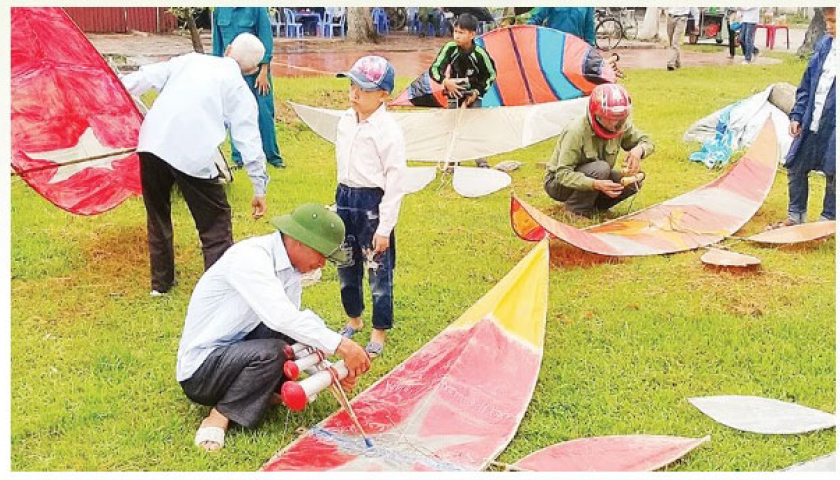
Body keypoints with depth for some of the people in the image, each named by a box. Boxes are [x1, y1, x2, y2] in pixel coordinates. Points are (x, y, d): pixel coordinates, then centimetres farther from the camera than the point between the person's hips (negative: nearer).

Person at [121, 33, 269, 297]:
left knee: (158, 215, 23)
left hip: (151, 143, 4)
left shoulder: (191, 60, 19)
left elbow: (147, 76, 14)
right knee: (215, 224, 7)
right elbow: (249, 140, 4)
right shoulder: (239, 89, 8)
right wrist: (260, 188, 8)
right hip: (193, 156, -4)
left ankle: (161, 281, 35)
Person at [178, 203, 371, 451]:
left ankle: (268, 391, 5)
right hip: (199, 371, -8)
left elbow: (292, 320, 4)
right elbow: (280, 317, -37)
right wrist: (341, 345, -38)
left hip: (234, 348, 8)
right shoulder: (251, 257, -25)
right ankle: (218, 419, -13)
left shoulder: (290, 271, 2)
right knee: (272, 352, -32)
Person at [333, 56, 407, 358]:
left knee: (378, 270, 4)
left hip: (373, 203, -7)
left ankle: (379, 332, 20)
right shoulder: (346, 120, 5)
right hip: (345, 198, 7)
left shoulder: (388, 131, -16)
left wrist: (385, 227, -16)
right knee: (346, 266, 18)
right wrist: (342, 197, 19)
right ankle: (354, 319, 40)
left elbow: (395, 181, -16)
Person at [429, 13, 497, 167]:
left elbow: (491, 75, -7)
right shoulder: (450, 48, -18)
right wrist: (445, 81, -31)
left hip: (473, 95, -2)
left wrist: (477, 91, -12)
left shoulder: (479, 53, -21)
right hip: (454, 93, 2)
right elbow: (434, 69, -14)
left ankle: (482, 161, -2)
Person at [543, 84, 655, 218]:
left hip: (593, 178, 7)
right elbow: (563, 174, -33)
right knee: (601, 168, -33)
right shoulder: (576, 131, -30)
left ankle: (593, 204, 4)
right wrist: (596, 184, -47)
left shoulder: (621, 125, -11)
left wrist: (639, 150, -24)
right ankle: (576, 210, -15)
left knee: (634, 181, -13)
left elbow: (646, 141, 3)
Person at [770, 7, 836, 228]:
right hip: (811, 124, 6)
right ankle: (796, 216, 30)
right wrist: (797, 115, 8)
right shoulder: (825, 44, 3)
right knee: (795, 167, 13)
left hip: (833, 127, -6)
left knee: (833, 175, 8)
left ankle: (827, 220, 26)